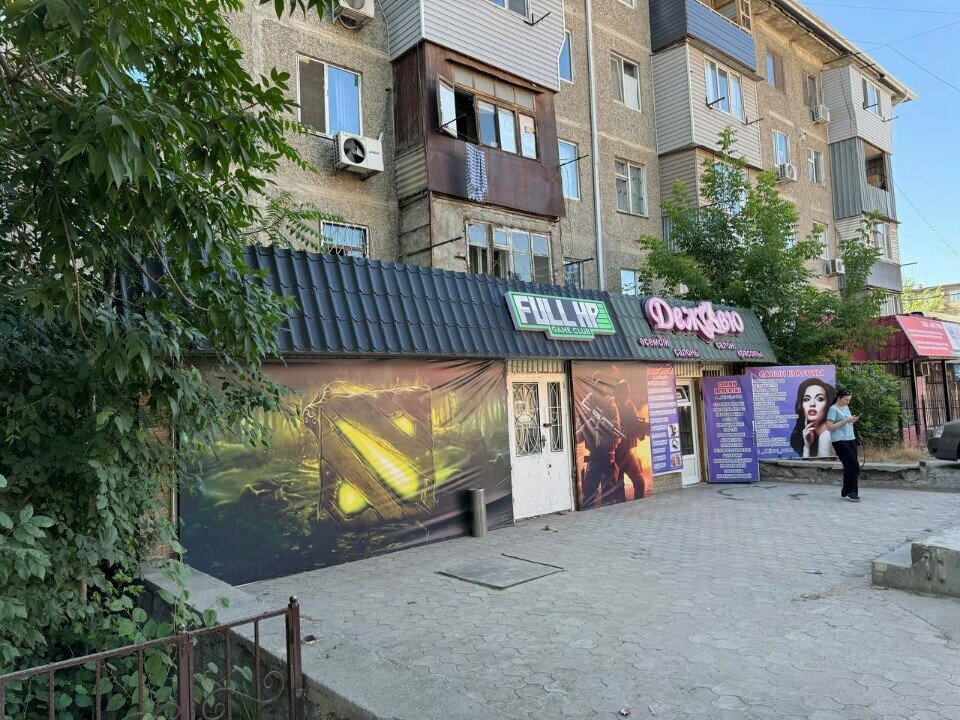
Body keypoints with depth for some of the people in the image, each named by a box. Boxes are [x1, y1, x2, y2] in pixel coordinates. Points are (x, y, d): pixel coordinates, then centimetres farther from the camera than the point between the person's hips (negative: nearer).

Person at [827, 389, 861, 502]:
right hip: (840, 441, -8)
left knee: (849, 466, 7)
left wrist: (853, 420, 3)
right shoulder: (833, 409, -9)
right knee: (854, 465, -12)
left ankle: (846, 492, 15)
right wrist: (845, 421, -17)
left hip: (851, 439, 8)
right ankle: (851, 492, -4)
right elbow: (829, 427, -14)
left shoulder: (846, 407, 16)